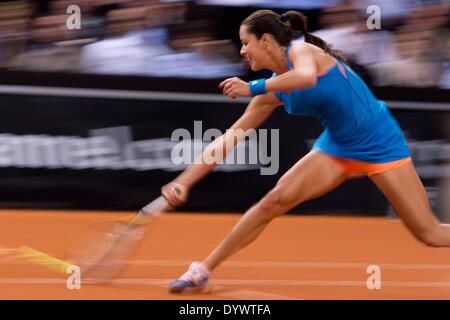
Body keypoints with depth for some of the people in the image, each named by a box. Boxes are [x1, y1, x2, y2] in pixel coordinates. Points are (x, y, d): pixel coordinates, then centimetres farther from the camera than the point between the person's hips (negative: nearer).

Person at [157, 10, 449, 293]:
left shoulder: (302, 50, -18)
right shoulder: (273, 92, 1)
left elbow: (307, 77, -44)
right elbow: (230, 138, 2)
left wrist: (252, 87, -36)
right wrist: (184, 181, -4)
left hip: (380, 144, -6)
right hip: (337, 146, 6)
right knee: (275, 200, -9)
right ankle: (203, 271, -1)